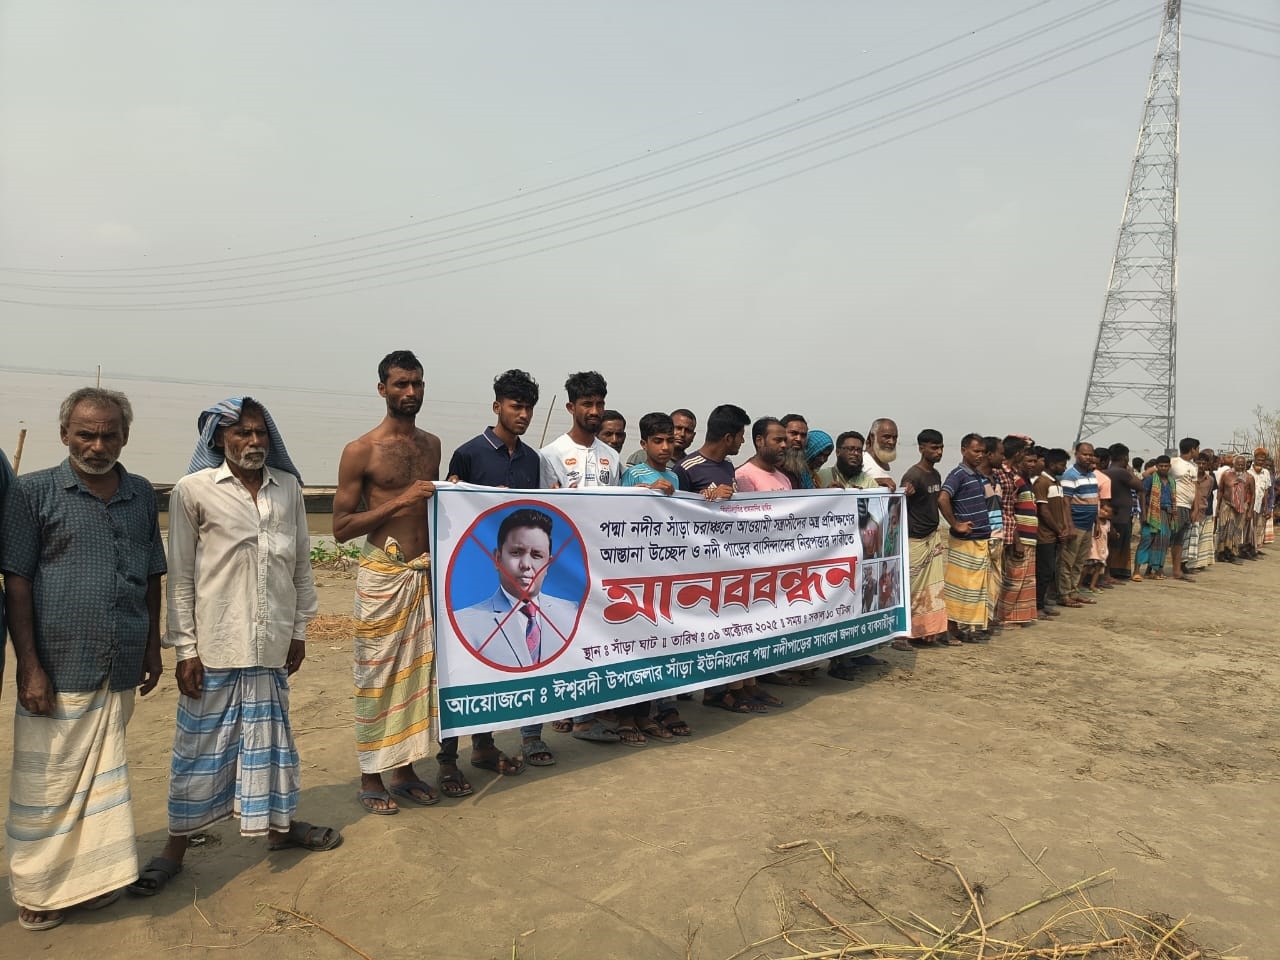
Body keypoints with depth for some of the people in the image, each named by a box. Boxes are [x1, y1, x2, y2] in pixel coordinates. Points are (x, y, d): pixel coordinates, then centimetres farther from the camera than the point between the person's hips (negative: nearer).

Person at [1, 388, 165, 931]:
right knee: (47, 784, 7)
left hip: (120, 671, 4)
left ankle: (90, 876, 31)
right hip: (57, 668, -3)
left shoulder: (141, 495, 8)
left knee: (103, 779, 15)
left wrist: (153, 648, 13)